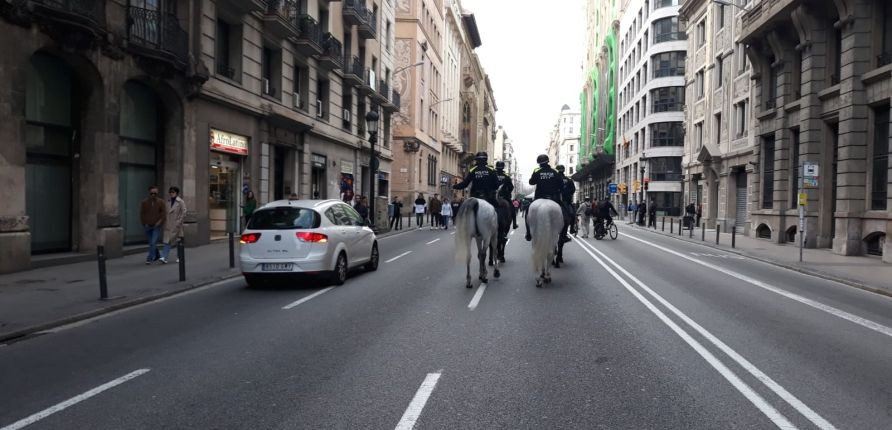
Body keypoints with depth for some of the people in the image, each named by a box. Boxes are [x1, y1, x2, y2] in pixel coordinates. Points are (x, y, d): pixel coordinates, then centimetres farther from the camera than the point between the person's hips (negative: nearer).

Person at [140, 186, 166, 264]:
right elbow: (141, 213, 8)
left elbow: (164, 213, -1)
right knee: (151, 243, 14)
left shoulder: (161, 202, 0)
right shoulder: (144, 202, 4)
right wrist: (144, 223, 2)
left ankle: (150, 258, -13)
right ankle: (156, 255, 33)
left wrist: (160, 221, -12)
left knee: (153, 243, -13)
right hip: (147, 226, 3)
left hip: (156, 226, -3)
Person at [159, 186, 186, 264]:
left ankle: (179, 257, 17)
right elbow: (166, 213, 14)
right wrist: (165, 223, 6)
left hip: (176, 225, -4)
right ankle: (164, 257, -13)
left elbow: (184, 213, -9)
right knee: (167, 241, -6)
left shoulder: (180, 202, -5)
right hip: (169, 225, 4)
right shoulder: (169, 202, 10)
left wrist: (179, 222, -14)